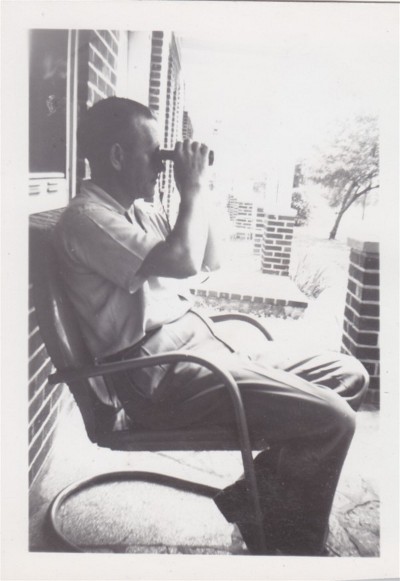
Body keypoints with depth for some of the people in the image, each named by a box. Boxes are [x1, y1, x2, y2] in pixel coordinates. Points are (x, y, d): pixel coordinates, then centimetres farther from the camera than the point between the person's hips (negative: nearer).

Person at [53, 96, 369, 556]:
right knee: (330, 418, -20)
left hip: (201, 345, 10)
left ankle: (256, 498, 5)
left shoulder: (140, 209, 17)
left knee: (348, 376, 6)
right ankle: (288, 544, 5)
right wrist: (193, 187, -10)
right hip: (159, 377, -9)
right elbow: (182, 262, -25)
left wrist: (202, 190, 10)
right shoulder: (85, 217, -11)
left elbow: (210, 261, 22)